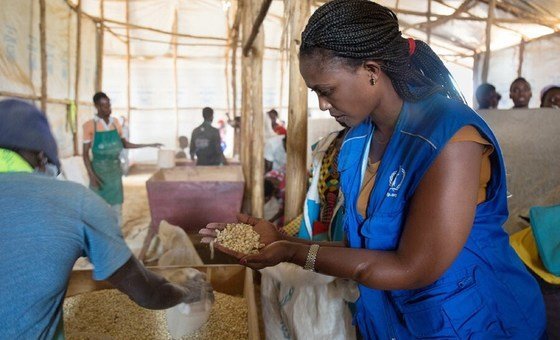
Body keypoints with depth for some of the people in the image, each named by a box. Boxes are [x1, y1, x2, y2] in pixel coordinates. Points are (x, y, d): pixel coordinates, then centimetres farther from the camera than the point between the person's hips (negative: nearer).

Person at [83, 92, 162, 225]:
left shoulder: (115, 122, 4)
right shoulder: (90, 125, -11)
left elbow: (125, 144, 12)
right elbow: (85, 153, -8)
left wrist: (149, 145, 7)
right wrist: (91, 175, -17)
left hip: (115, 169, 5)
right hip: (99, 169, -4)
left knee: (117, 205, 9)